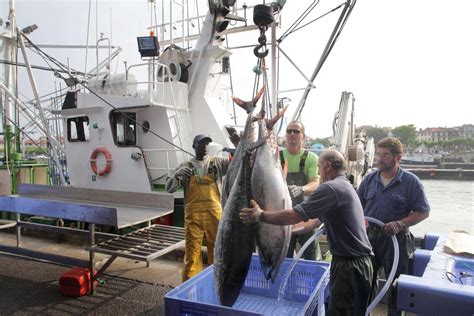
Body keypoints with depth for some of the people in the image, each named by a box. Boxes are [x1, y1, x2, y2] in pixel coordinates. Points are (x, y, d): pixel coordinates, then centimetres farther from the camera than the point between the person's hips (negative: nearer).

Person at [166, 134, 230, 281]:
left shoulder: (218, 162, 8)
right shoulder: (186, 166, 7)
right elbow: (169, 188, 2)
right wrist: (177, 174, -18)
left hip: (214, 213, 1)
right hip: (193, 215, -1)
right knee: (192, 250, 3)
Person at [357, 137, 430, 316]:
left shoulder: (411, 181, -7)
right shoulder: (369, 179, 3)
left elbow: (423, 212, -8)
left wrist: (400, 224, -20)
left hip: (396, 240, -3)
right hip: (368, 236, 4)